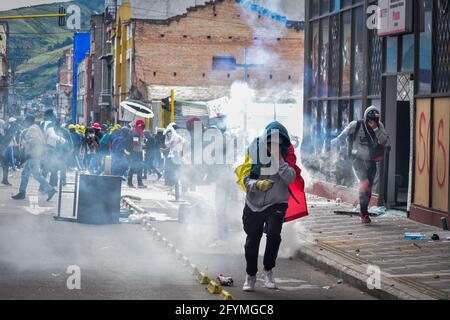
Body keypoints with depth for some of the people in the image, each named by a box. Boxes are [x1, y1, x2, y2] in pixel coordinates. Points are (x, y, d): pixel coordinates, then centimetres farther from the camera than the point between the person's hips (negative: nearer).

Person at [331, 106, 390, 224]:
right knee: (365, 182, -23)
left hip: (371, 161, 4)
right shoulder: (355, 126, -15)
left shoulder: (379, 127, -6)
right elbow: (342, 137, 3)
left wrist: (376, 129, -27)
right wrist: (334, 142, 18)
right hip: (358, 160, -4)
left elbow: (385, 142, -17)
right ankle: (363, 212, -13)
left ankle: (364, 212, 32)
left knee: (368, 188, 13)